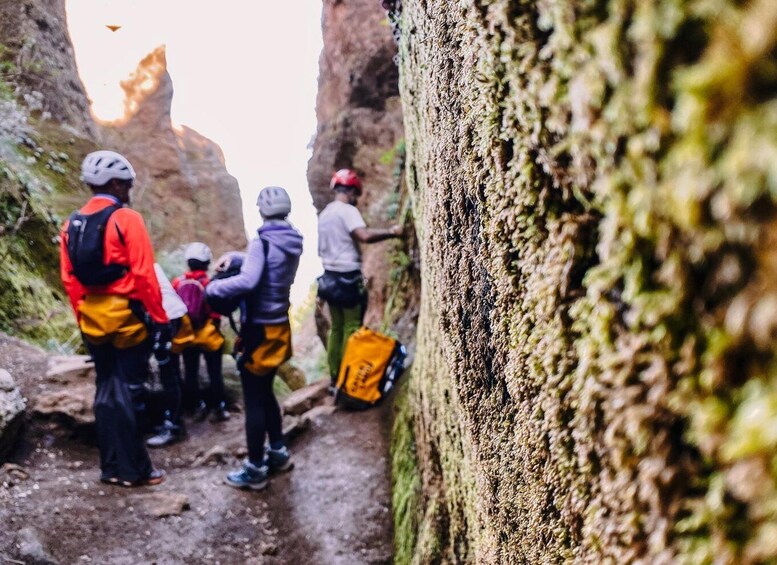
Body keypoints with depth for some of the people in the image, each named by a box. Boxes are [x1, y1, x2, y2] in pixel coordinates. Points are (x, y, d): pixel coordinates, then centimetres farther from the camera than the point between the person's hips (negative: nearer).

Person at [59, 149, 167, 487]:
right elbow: (144, 276, -15)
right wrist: (159, 320, -10)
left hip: (93, 318, 6)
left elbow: (70, 280, 9)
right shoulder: (127, 219, -11)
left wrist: (83, 316, 17)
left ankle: (112, 466, 19)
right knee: (128, 390, 1)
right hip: (127, 315, -6)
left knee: (106, 389, 13)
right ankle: (133, 469, 8)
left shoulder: (72, 224, 8)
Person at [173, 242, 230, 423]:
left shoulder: (177, 282, -3)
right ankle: (219, 408, 10)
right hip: (208, 335, -3)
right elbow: (215, 313, -11)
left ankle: (198, 407, 18)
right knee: (215, 373, 6)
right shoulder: (210, 284, -14)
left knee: (190, 373, 12)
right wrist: (216, 326, 7)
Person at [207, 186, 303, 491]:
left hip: (260, 329, -8)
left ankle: (255, 469, 9)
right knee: (265, 392, 23)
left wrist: (214, 287, -17)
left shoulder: (263, 242, -18)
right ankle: (278, 452, 32)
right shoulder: (293, 242, 6)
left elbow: (248, 281, -30)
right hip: (279, 325, 8)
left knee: (253, 400, 1)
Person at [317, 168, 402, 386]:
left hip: (330, 276, 9)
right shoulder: (347, 210, -12)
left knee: (336, 328, 13)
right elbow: (365, 235, -28)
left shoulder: (324, 214, 16)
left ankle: (334, 378, 18)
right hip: (347, 277, -9)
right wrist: (391, 231, -19)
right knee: (351, 329, -2)